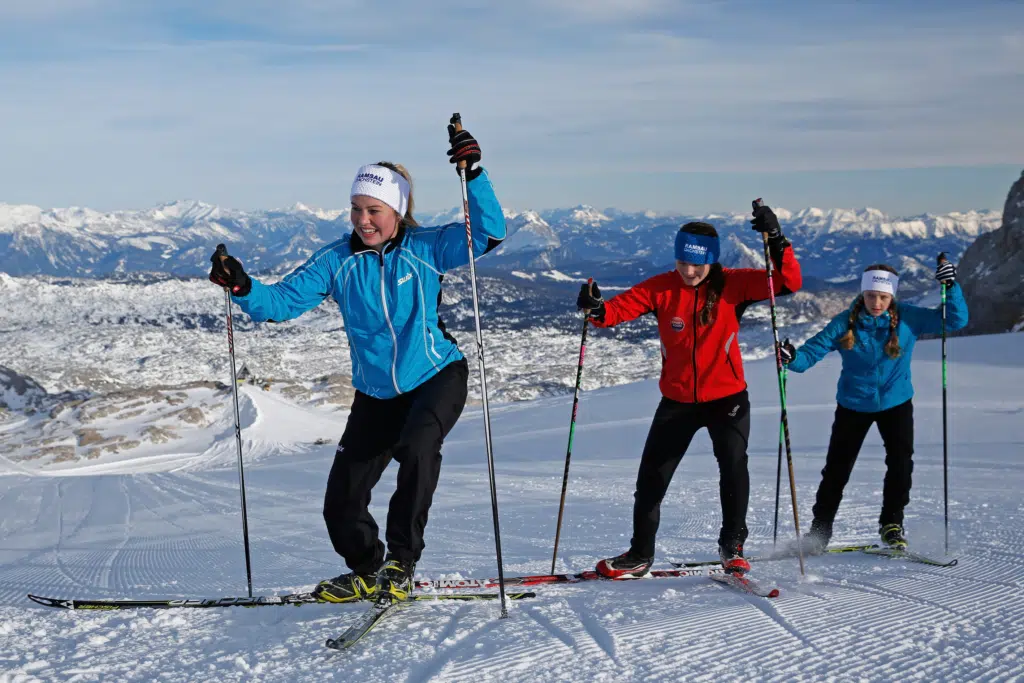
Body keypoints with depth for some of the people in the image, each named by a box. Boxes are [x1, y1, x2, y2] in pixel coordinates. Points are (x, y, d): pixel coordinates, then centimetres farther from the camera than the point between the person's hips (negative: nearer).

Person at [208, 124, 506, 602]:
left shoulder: (425, 249, -11)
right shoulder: (338, 261, -5)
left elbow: (488, 234, -21)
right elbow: (284, 301, -9)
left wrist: (473, 174, -33)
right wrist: (243, 289, -28)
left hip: (437, 377, -3)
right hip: (376, 393, 4)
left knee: (416, 447, -34)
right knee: (341, 504, 2)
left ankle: (401, 564, -17)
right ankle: (368, 571, 33)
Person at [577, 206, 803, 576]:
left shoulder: (732, 284, -10)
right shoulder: (661, 288, -7)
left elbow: (789, 282, -18)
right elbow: (621, 307, -16)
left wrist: (776, 240, -31)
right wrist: (597, 309, -38)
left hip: (727, 396, -2)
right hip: (677, 400, 2)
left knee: (733, 463, -23)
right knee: (651, 477, 8)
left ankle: (732, 545, -1)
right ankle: (640, 555, 27)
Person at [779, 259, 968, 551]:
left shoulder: (908, 318, -12)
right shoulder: (846, 323, -14)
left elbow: (956, 320, -12)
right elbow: (813, 350, -17)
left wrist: (951, 288, -28)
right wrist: (792, 357, -38)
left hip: (896, 403, 0)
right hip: (853, 405, 0)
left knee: (901, 461, -15)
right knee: (836, 470, 4)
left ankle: (892, 524, 6)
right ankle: (819, 531, 20)